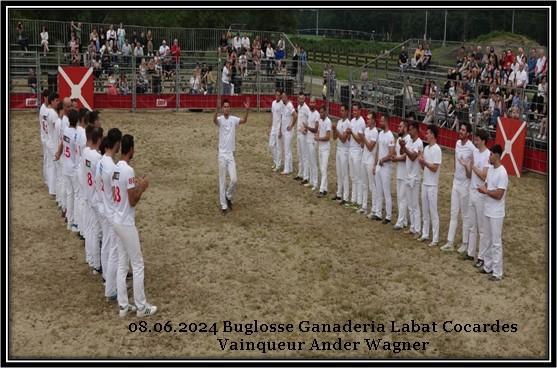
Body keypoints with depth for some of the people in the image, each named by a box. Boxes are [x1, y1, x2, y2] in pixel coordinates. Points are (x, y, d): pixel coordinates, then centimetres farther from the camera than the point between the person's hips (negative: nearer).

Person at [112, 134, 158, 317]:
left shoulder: (115, 168, 6)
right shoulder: (128, 170, -20)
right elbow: (133, 201, -18)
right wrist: (142, 187, -4)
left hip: (117, 221, 9)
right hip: (126, 224, -9)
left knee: (122, 265, 14)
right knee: (137, 265, 2)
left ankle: (123, 305, 19)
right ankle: (141, 307, 10)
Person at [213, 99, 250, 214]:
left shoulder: (233, 119, 1)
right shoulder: (220, 119, -7)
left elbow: (244, 120, -16)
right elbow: (214, 120, -30)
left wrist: (247, 110, -34)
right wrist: (217, 108, -49)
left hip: (231, 154, 2)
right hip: (222, 154, -2)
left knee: (234, 179, -3)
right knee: (222, 181, 3)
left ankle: (228, 197, 24)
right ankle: (223, 205, 12)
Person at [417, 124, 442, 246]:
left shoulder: (436, 150, -15)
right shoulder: (426, 148, 11)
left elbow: (435, 168, -19)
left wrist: (424, 161, -18)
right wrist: (420, 161, -5)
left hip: (432, 185, -8)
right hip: (425, 183, 8)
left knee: (433, 212, -3)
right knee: (425, 211, 14)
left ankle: (435, 238, 2)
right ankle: (425, 234, 23)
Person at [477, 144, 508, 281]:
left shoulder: (502, 173, -20)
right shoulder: (490, 169, 7)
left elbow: (499, 195, -23)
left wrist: (485, 191, -13)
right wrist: (483, 189, -8)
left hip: (496, 214, -9)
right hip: (487, 211, 9)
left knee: (496, 243, -2)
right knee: (488, 241, 17)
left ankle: (497, 272, 4)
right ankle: (488, 266, 28)